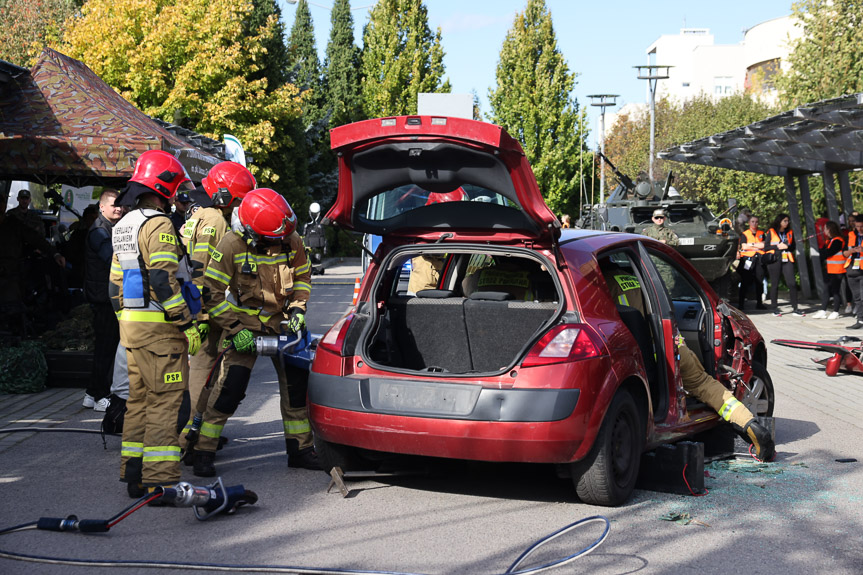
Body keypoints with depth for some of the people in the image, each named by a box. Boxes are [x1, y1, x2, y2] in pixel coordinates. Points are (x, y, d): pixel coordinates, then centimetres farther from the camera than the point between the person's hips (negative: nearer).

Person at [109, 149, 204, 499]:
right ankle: (159, 478, -9)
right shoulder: (158, 225, -13)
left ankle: (134, 476, 19)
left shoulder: (124, 226, 18)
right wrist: (188, 324, -17)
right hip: (159, 326, -10)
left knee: (140, 398, 14)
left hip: (132, 325, 10)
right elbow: (163, 281, -21)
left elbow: (116, 283, 21)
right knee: (166, 399, -7)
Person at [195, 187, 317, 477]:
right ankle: (203, 451, 0)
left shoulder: (292, 241, -7)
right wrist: (235, 330, -19)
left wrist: (297, 309, -5)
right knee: (230, 388, -11)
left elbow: (302, 278, 11)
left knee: (296, 384, 3)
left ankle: (300, 449, 17)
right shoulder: (232, 245, -19)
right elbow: (212, 293, -15)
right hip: (245, 324, -4)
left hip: (282, 322, 4)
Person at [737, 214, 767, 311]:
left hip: (758, 259, 3)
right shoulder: (745, 234, 6)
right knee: (745, 282, -5)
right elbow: (744, 246, -7)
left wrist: (751, 244, -8)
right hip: (747, 259, -3)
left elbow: (763, 245, 1)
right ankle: (741, 303, -3)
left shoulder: (761, 233, 15)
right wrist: (758, 246, -4)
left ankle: (759, 303, 10)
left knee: (759, 282, 4)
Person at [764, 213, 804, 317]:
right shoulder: (771, 232, 4)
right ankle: (774, 309, 11)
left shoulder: (790, 232, 15)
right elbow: (766, 247, 1)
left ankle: (794, 308, -5)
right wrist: (777, 247, -12)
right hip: (774, 260, -3)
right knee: (775, 284, 1)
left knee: (792, 283, -7)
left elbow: (793, 247, 16)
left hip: (787, 260, 3)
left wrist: (787, 246, -5)